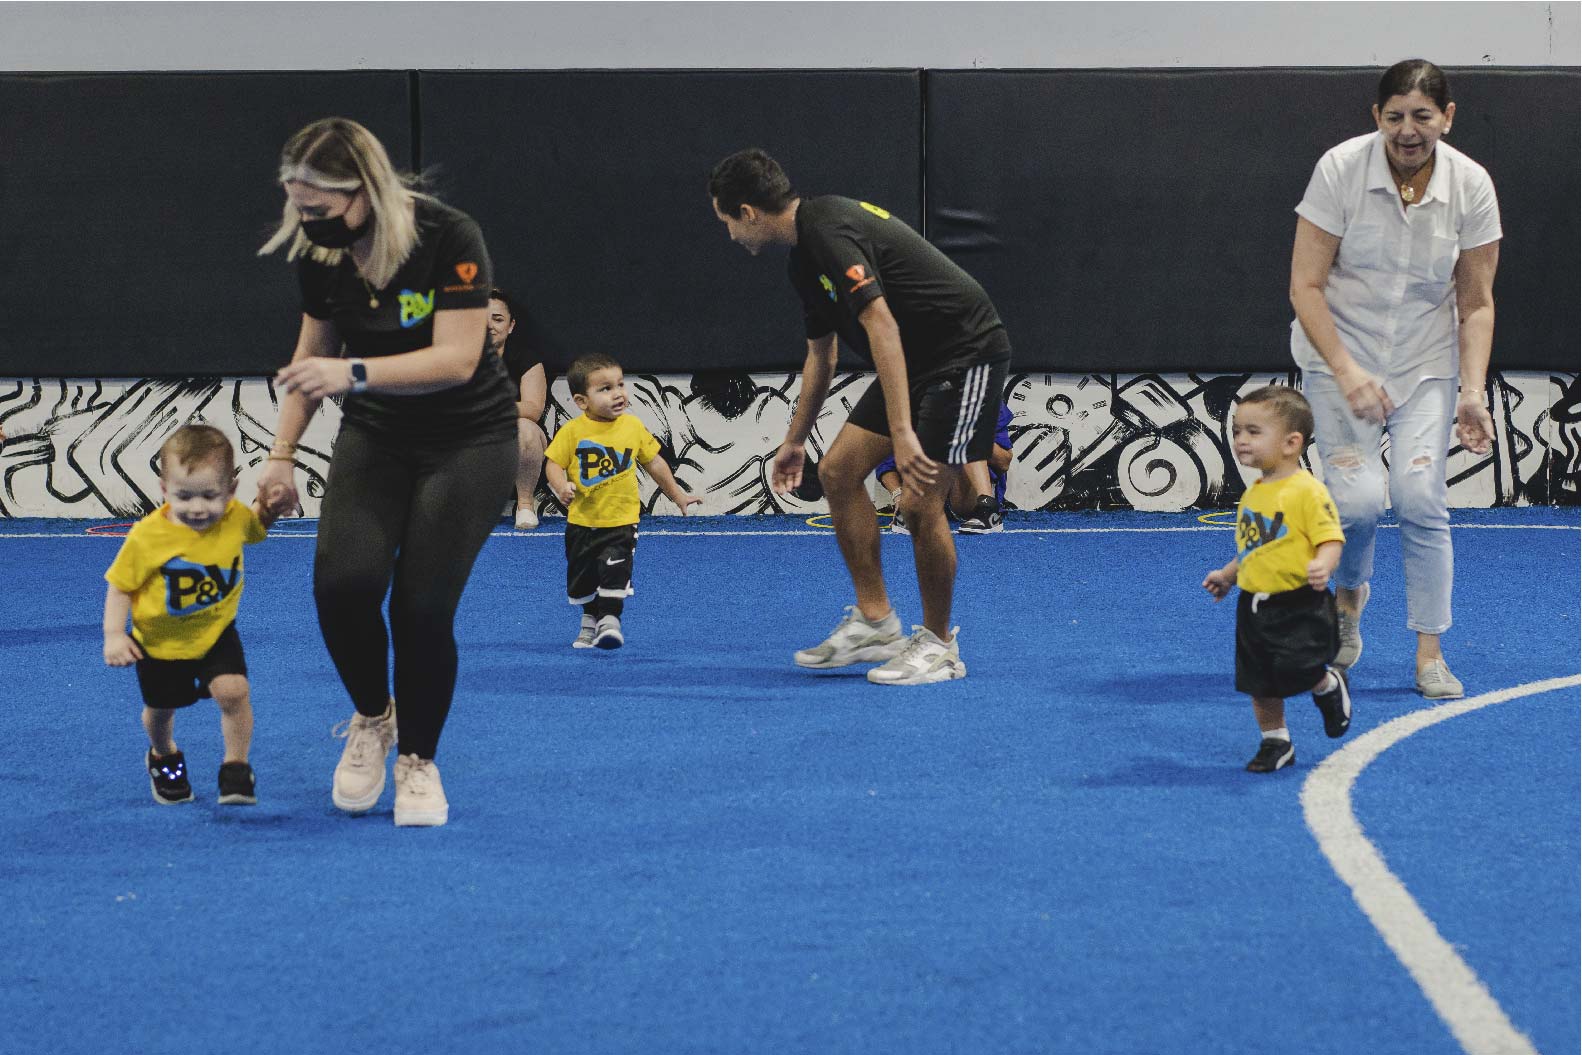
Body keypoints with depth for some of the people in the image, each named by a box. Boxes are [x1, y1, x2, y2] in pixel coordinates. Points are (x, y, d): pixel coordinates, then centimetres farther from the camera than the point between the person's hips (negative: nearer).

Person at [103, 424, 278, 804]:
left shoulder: (235, 518, -18)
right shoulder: (148, 536, -27)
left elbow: (260, 522, 9)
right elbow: (119, 586, -13)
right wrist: (113, 635, -20)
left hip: (216, 634, 1)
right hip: (160, 640, -1)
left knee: (233, 691, -19)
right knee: (160, 708, 16)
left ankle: (236, 766, 2)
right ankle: (164, 757, 49)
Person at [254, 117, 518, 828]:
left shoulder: (449, 238, -24)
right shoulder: (318, 252, -8)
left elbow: (456, 358, -28)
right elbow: (312, 355, 9)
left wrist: (355, 373, -40)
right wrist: (281, 456, 10)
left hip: (468, 441, -4)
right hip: (376, 436, 4)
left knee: (422, 605, -14)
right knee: (342, 582, -21)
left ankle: (418, 758, 12)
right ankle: (371, 719, 8)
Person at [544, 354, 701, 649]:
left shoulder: (633, 426, -4)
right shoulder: (572, 431, -12)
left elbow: (653, 462, 9)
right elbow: (553, 464, -8)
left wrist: (676, 495, 15)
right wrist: (561, 487, -29)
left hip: (621, 521, 0)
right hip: (582, 521, 0)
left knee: (615, 570, -18)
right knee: (582, 578, 14)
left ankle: (610, 620, -10)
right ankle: (590, 620, 38)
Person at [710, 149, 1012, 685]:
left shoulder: (829, 230, -22)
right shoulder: (805, 257, 11)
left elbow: (881, 325, -31)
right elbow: (820, 354, 25)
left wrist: (902, 432, -36)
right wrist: (796, 440, 34)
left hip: (966, 354, -10)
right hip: (917, 361, 10)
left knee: (919, 502, -13)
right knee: (839, 469, 7)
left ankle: (939, 645, 3)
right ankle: (874, 621, 14)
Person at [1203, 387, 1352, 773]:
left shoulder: (1307, 491, -15)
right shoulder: (1253, 494, 11)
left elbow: (1330, 539, -19)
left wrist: (1323, 567, -37)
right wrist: (1227, 575, 24)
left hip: (1299, 607, -7)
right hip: (1254, 606, 7)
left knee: (1298, 671, -15)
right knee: (1259, 682, 9)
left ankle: (1330, 686, 19)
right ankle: (1275, 743, 24)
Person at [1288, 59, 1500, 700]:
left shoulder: (1471, 185, -10)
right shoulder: (1340, 168, -16)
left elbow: (1476, 304, -1)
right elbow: (1305, 286, -14)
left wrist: (1473, 393, -13)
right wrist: (1346, 371, -24)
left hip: (1427, 362, 2)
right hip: (1338, 353, -1)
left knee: (1420, 496, -15)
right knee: (1359, 497, -17)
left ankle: (1430, 654, 0)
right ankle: (1349, 598, 17)